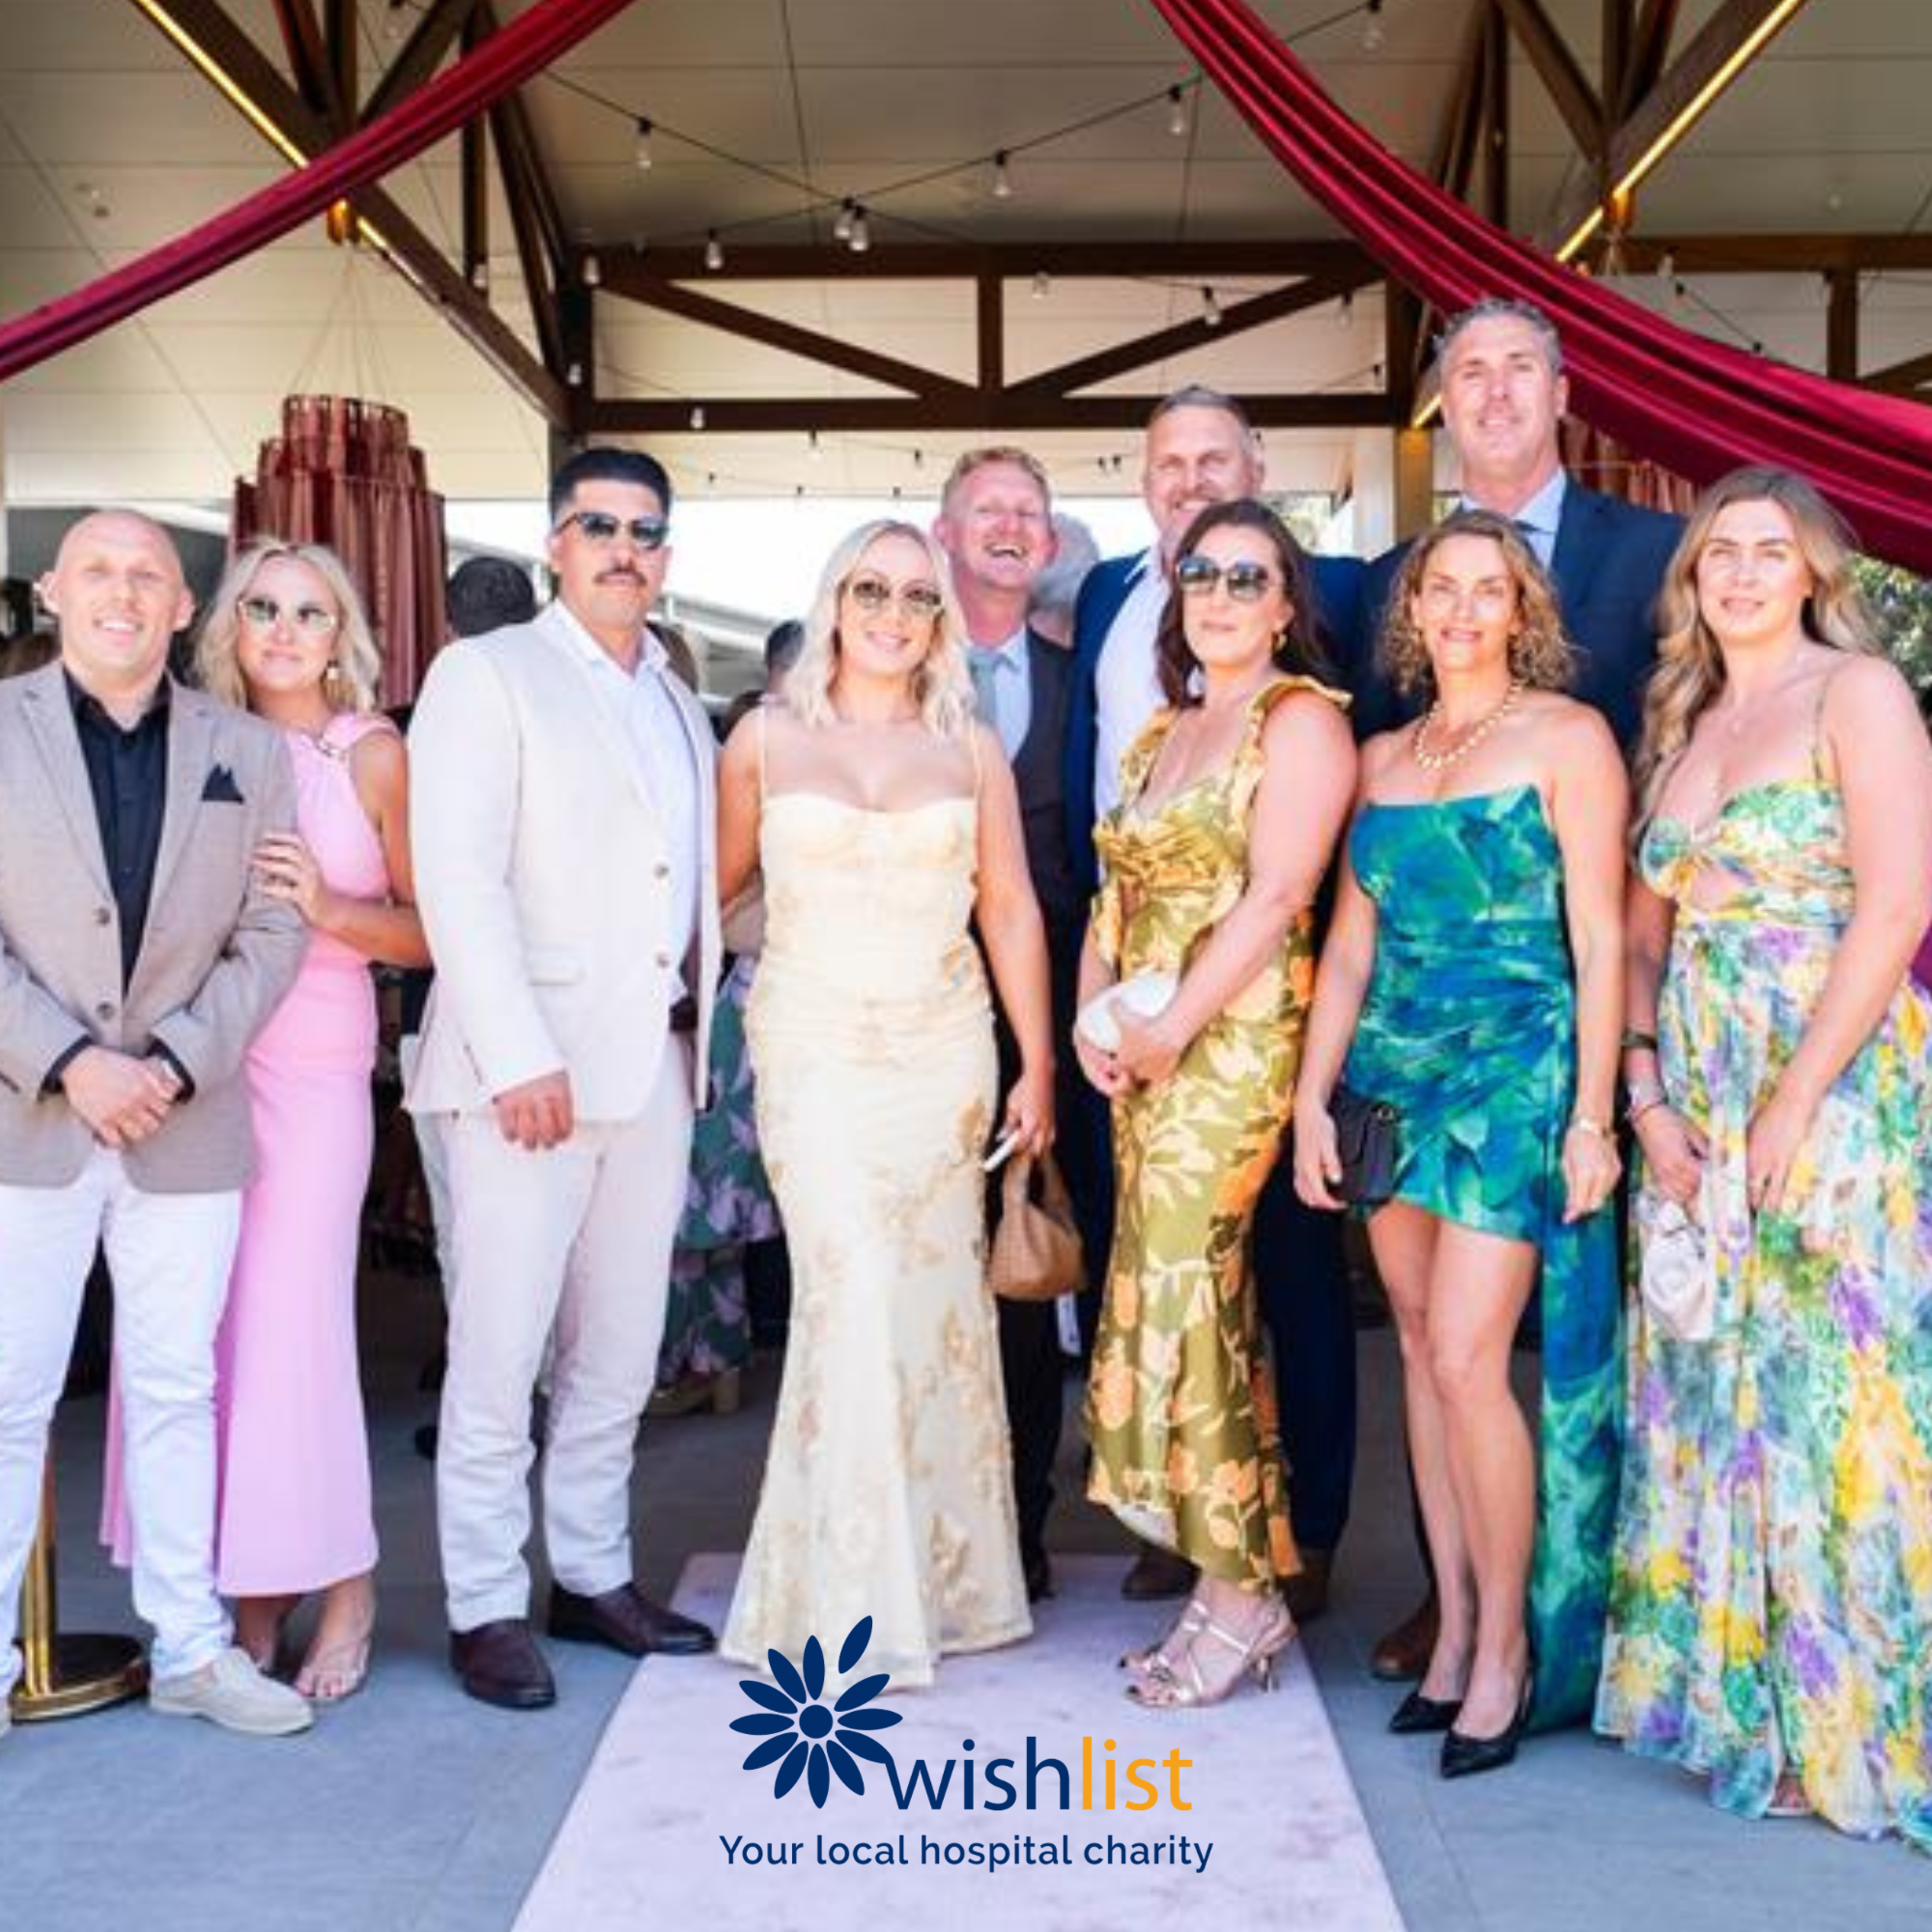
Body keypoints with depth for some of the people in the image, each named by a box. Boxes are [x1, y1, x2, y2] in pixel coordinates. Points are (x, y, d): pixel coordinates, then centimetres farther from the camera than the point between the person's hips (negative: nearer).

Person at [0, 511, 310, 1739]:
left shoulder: (250, 751, 6)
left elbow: (272, 931, 2)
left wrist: (176, 1062, -10)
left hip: (188, 1128, 2)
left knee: (176, 1393, 10)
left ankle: (192, 1649, 21)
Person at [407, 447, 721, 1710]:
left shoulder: (679, 705, 18)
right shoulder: (487, 673, -1)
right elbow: (456, 879, -11)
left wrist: (700, 1028, 9)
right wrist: (519, 1056, -18)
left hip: (657, 1068, 6)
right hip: (529, 1068, -6)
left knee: (620, 1350, 13)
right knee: (499, 1352, -1)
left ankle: (595, 1576, 25)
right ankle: (487, 1609, 11)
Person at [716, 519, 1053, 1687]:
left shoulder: (971, 749, 6)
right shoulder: (767, 739, 3)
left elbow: (1011, 910, 7)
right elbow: (717, 884, 8)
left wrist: (1037, 1066, 5)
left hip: (944, 1053, 2)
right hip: (816, 1053, -2)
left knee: (939, 1302, 6)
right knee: (855, 1297, -9)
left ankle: (942, 1567, 24)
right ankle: (857, 1599, 5)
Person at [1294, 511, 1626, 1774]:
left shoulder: (1567, 737, -1)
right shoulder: (1383, 757, 14)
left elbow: (1600, 936, -6)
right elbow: (1350, 943, 14)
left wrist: (1592, 1113, -11)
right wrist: (1313, 1096, 7)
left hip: (1517, 1073, -5)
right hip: (1396, 1076, 6)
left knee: (1465, 1361, -12)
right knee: (1424, 1357, 8)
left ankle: (1510, 1639, 5)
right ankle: (1454, 1628, 19)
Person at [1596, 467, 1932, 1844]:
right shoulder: (1679, 725, 16)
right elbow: (1643, 935, 13)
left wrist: (1796, 1101, -17)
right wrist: (1648, 1097, -1)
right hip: (1697, 1108, 6)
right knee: (1710, 1399, 8)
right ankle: (1729, 1689, 21)